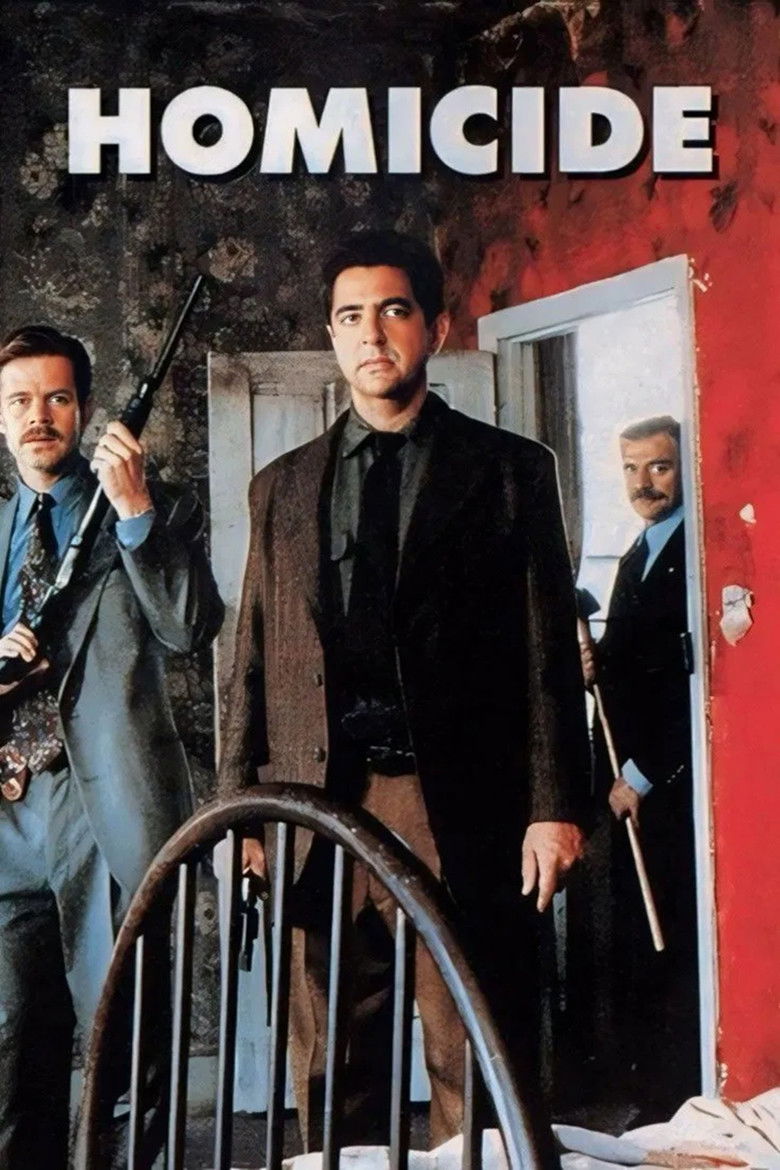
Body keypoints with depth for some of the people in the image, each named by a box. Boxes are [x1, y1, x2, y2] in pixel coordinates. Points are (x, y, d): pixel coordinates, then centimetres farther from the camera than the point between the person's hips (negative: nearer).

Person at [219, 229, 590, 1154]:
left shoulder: (510, 470, 8)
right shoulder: (282, 487, 16)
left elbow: (548, 647, 3)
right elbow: (252, 660, 15)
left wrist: (555, 805, -5)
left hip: (459, 810, -2)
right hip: (315, 806, 3)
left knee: (476, 1072, -1)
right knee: (330, 1076, 7)